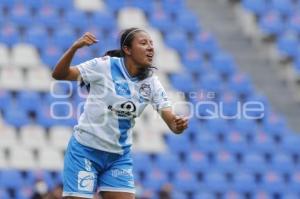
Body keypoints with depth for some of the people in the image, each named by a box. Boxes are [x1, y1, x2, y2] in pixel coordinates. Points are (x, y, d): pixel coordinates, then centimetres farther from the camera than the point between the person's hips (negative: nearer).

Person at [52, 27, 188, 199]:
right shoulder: (105, 66, -12)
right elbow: (59, 74, -15)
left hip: (119, 156, 4)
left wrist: (179, 125, -32)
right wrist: (74, 48, -32)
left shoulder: (151, 82, -1)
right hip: (86, 149, -4)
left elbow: (171, 120, -8)